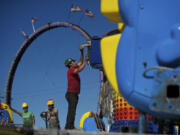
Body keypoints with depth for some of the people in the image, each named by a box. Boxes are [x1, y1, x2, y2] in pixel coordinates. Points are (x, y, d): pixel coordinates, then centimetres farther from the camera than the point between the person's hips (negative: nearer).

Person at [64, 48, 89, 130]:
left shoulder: (74, 69, 17)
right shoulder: (70, 70, -8)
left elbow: (80, 62, 29)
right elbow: (80, 69, -24)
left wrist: (82, 52, 20)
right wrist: (86, 61, -17)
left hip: (75, 94, 10)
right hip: (71, 93, -10)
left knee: (71, 111, 8)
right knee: (72, 110, -15)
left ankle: (68, 126, 9)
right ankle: (70, 126, -20)